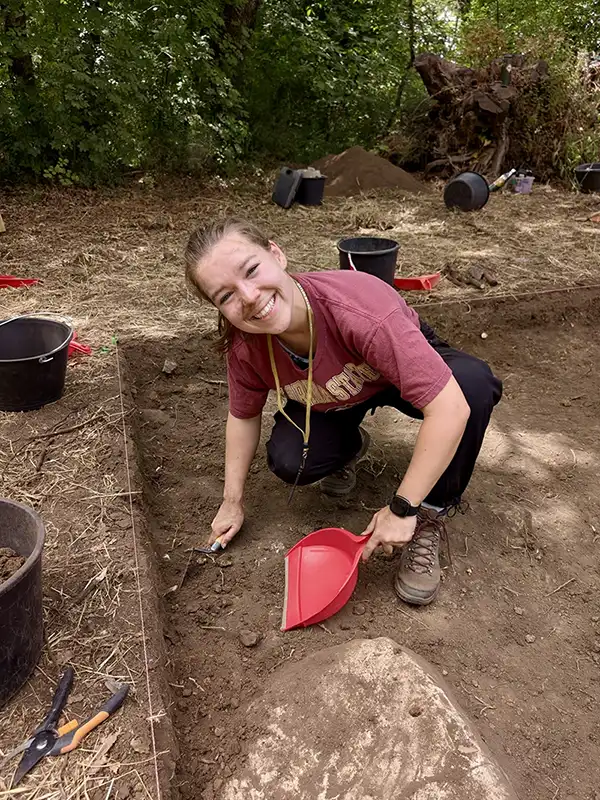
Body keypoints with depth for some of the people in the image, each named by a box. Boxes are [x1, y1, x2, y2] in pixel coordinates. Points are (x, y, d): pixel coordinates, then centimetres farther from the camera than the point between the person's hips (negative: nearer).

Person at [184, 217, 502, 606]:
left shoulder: (357, 307, -43)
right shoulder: (244, 346, -26)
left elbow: (450, 407, -44)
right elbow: (243, 415, -5)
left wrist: (402, 509, -36)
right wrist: (233, 502, -1)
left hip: (404, 370, -2)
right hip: (328, 399, 3)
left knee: (474, 382, -34)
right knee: (289, 461, -24)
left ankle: (430, 520, -13)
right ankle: (349, 446, 13)